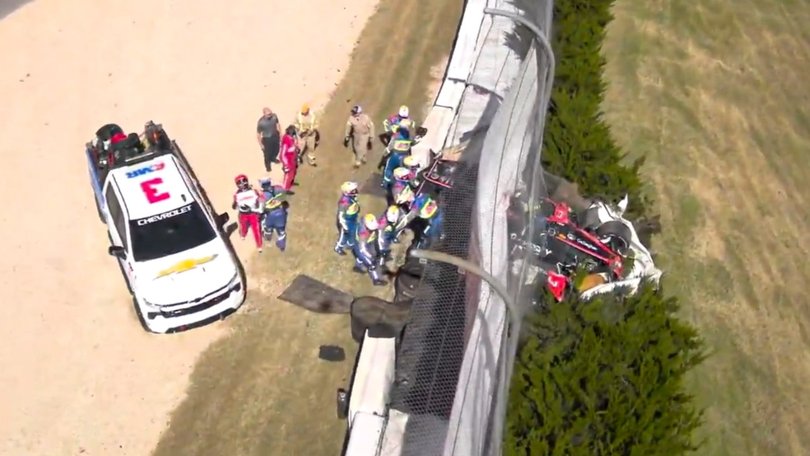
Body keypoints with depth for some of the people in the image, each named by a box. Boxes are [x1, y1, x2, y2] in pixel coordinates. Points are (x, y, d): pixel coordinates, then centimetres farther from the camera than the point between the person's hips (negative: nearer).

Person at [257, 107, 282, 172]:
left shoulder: (274, 116, -21)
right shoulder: (260, 122, -32)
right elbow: (258, 134, -19)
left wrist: (280, 133, 9)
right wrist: (261, 145, -13)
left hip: (275, 136, 5)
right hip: (267, 139, -4)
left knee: (276, 149, 28)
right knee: (267, 153, 16)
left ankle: (273, 158, 62)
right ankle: (267, 165, 47)